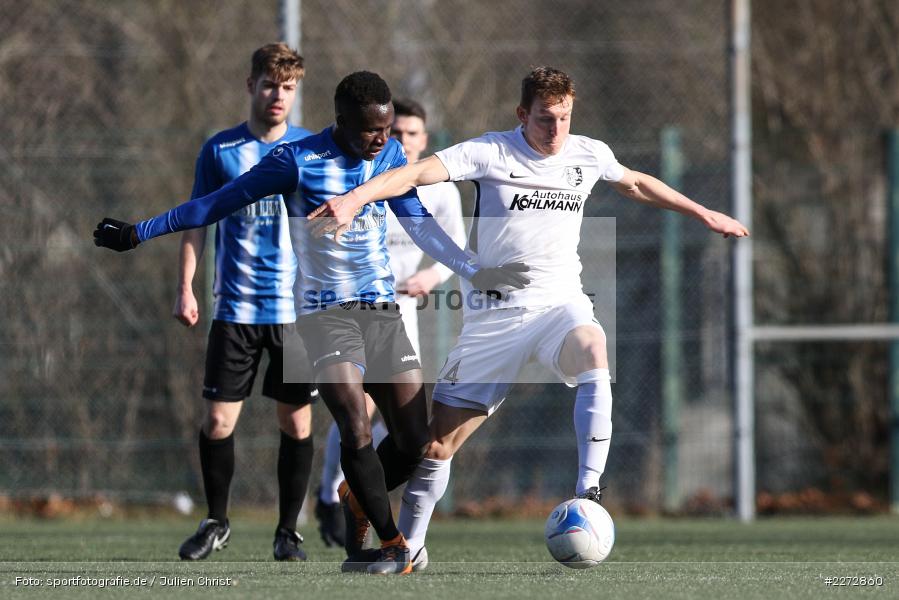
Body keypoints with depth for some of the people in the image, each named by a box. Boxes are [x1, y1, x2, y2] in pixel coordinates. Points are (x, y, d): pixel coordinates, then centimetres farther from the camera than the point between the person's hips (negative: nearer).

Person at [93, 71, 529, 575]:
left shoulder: (390, 155, 5)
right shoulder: (299, 161, -10)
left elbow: (420, 224, 18)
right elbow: (220, 203, -4)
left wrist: (475, 273, 17)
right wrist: (139, 233, -4)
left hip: (383, 311, 5)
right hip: (327, 313, -5)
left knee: (415, 439, -1)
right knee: (357, 429, -20)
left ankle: (357, 507, 26)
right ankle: (393, 545, -6)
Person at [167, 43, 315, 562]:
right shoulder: (220, 149, 3)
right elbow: (197, 221, 8)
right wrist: (186, 289, -1)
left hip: (298, 308, 0)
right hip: (236, 306, 0)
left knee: (297, 423, 1)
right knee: (218, 421, -3)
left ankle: (288, 530, 14)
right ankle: (216, 523, 15)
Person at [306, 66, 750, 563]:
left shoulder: (589, 156, 5)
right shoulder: (491, 153, -7)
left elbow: (636, 184, 26)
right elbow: (418, 173, -17)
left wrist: (702, 214, 35)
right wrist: (354, 198, -32)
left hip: (560, 301, 2)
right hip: (494, 312, -2)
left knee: (593, 356, -35)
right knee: (438, 443, 0)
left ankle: (588, 492, -38)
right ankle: (408, 549, 18)